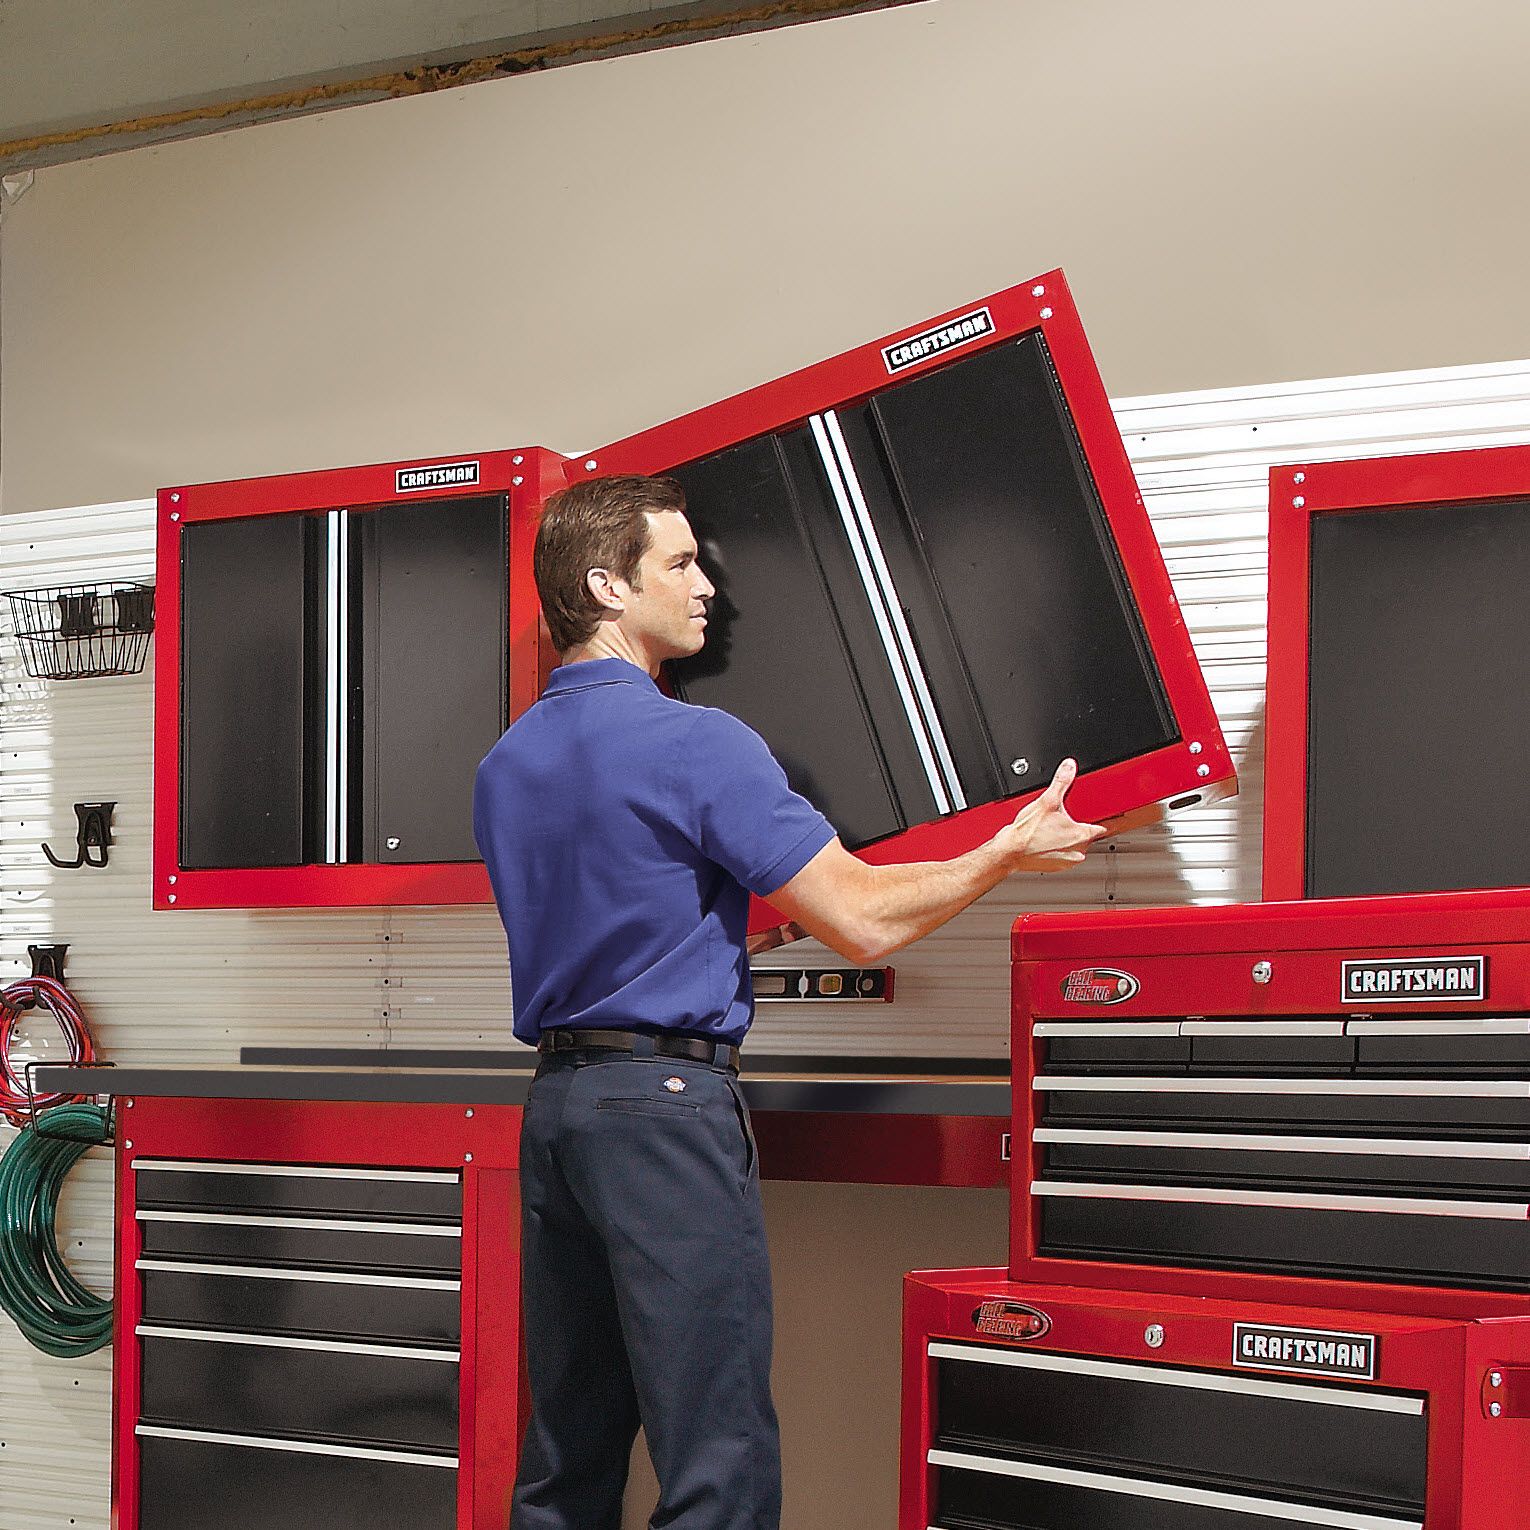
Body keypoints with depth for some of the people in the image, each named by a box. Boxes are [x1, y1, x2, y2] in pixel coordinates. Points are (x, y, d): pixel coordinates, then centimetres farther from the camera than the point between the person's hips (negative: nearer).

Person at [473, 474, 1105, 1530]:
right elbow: (865, 922, -12)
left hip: (555, 1101, 9)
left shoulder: (505, 767, 12)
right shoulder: (695, 743, -12)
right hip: (670, 1101, -8)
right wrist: (1010, 853, 2)